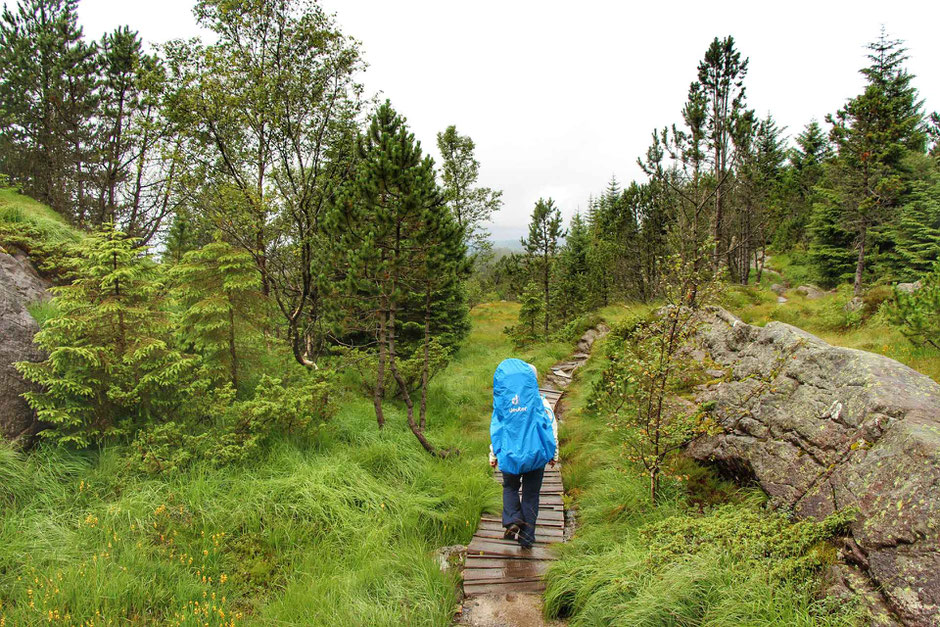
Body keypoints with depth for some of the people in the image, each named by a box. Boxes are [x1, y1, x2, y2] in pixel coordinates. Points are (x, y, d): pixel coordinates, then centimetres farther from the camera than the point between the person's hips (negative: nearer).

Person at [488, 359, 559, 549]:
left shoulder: (503, 401, -3)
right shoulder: (540, 401, -5)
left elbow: (495, 429, 1)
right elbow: (552, 428, 0)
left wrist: (493, 455, 11)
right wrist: (553, 454, 11)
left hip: (510, 454, 0)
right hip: (536, 454, 0)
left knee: (510, 487, 22)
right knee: (531, 493, 10)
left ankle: (512, 520, 0)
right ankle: (527, 536, 12)